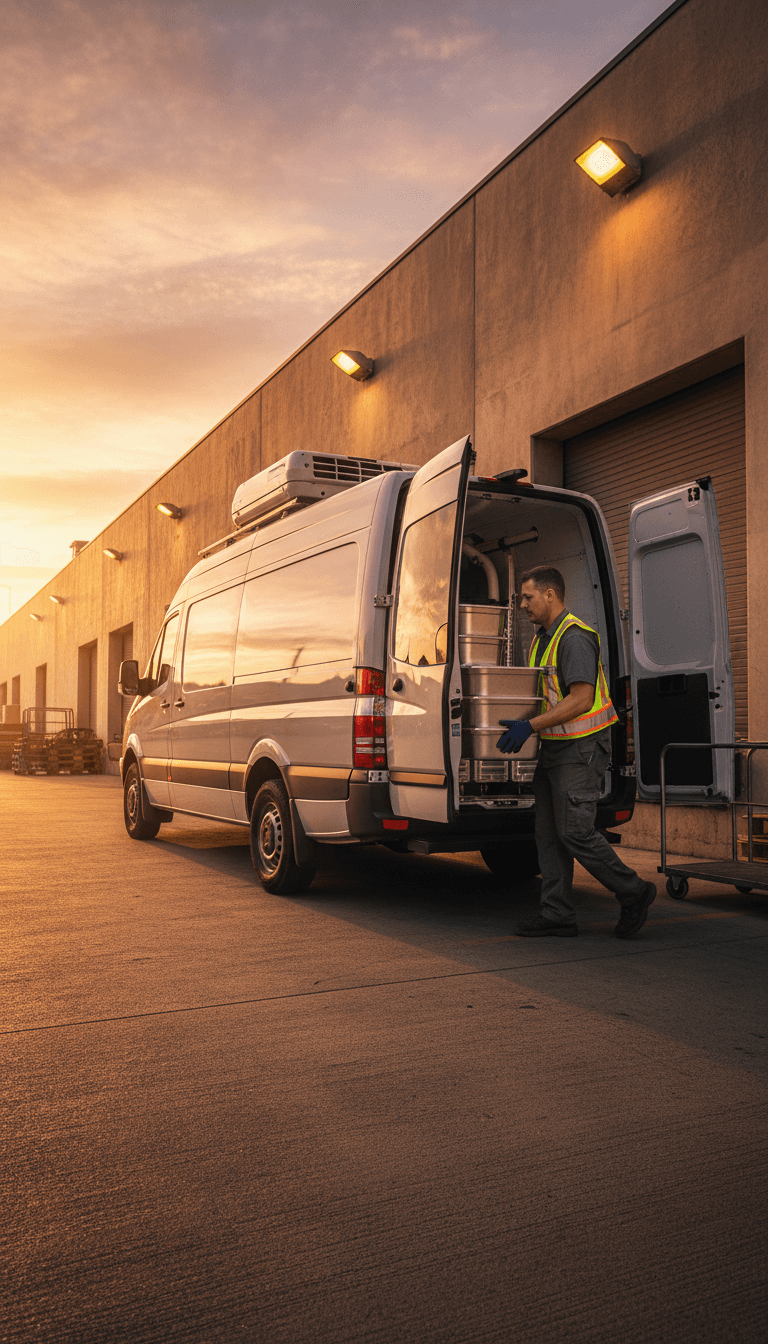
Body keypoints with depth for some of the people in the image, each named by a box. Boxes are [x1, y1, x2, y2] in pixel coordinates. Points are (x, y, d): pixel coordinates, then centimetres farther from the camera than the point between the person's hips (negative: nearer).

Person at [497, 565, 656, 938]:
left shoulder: (575, 637, -16)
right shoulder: (542, 638, 16)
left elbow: (581, 699, -23)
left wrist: (529, 726, -26)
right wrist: (512, 717, 13)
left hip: (580, 749, -10)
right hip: (552, 746, 10)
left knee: (574, 830, -9)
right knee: (548, 834, 8)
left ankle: (633, 894, 8)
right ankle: (557, 915, 14)